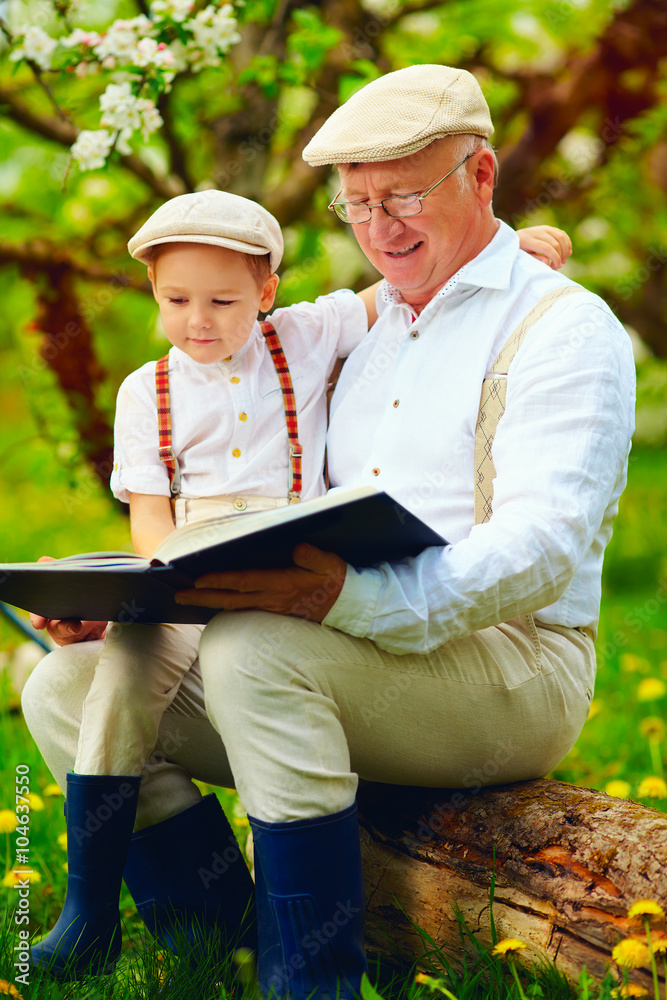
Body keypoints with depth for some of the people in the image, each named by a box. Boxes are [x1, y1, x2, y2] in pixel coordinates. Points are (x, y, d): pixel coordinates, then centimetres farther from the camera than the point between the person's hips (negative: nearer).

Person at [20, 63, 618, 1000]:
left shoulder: (563, 327, -4)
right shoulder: (366, 328, 22)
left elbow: (543, 548, -20)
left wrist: (350, 598, -38)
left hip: (511, 666, -8)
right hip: (339, 654, 8)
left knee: (255, 652, -35)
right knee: (68, 687, -5)